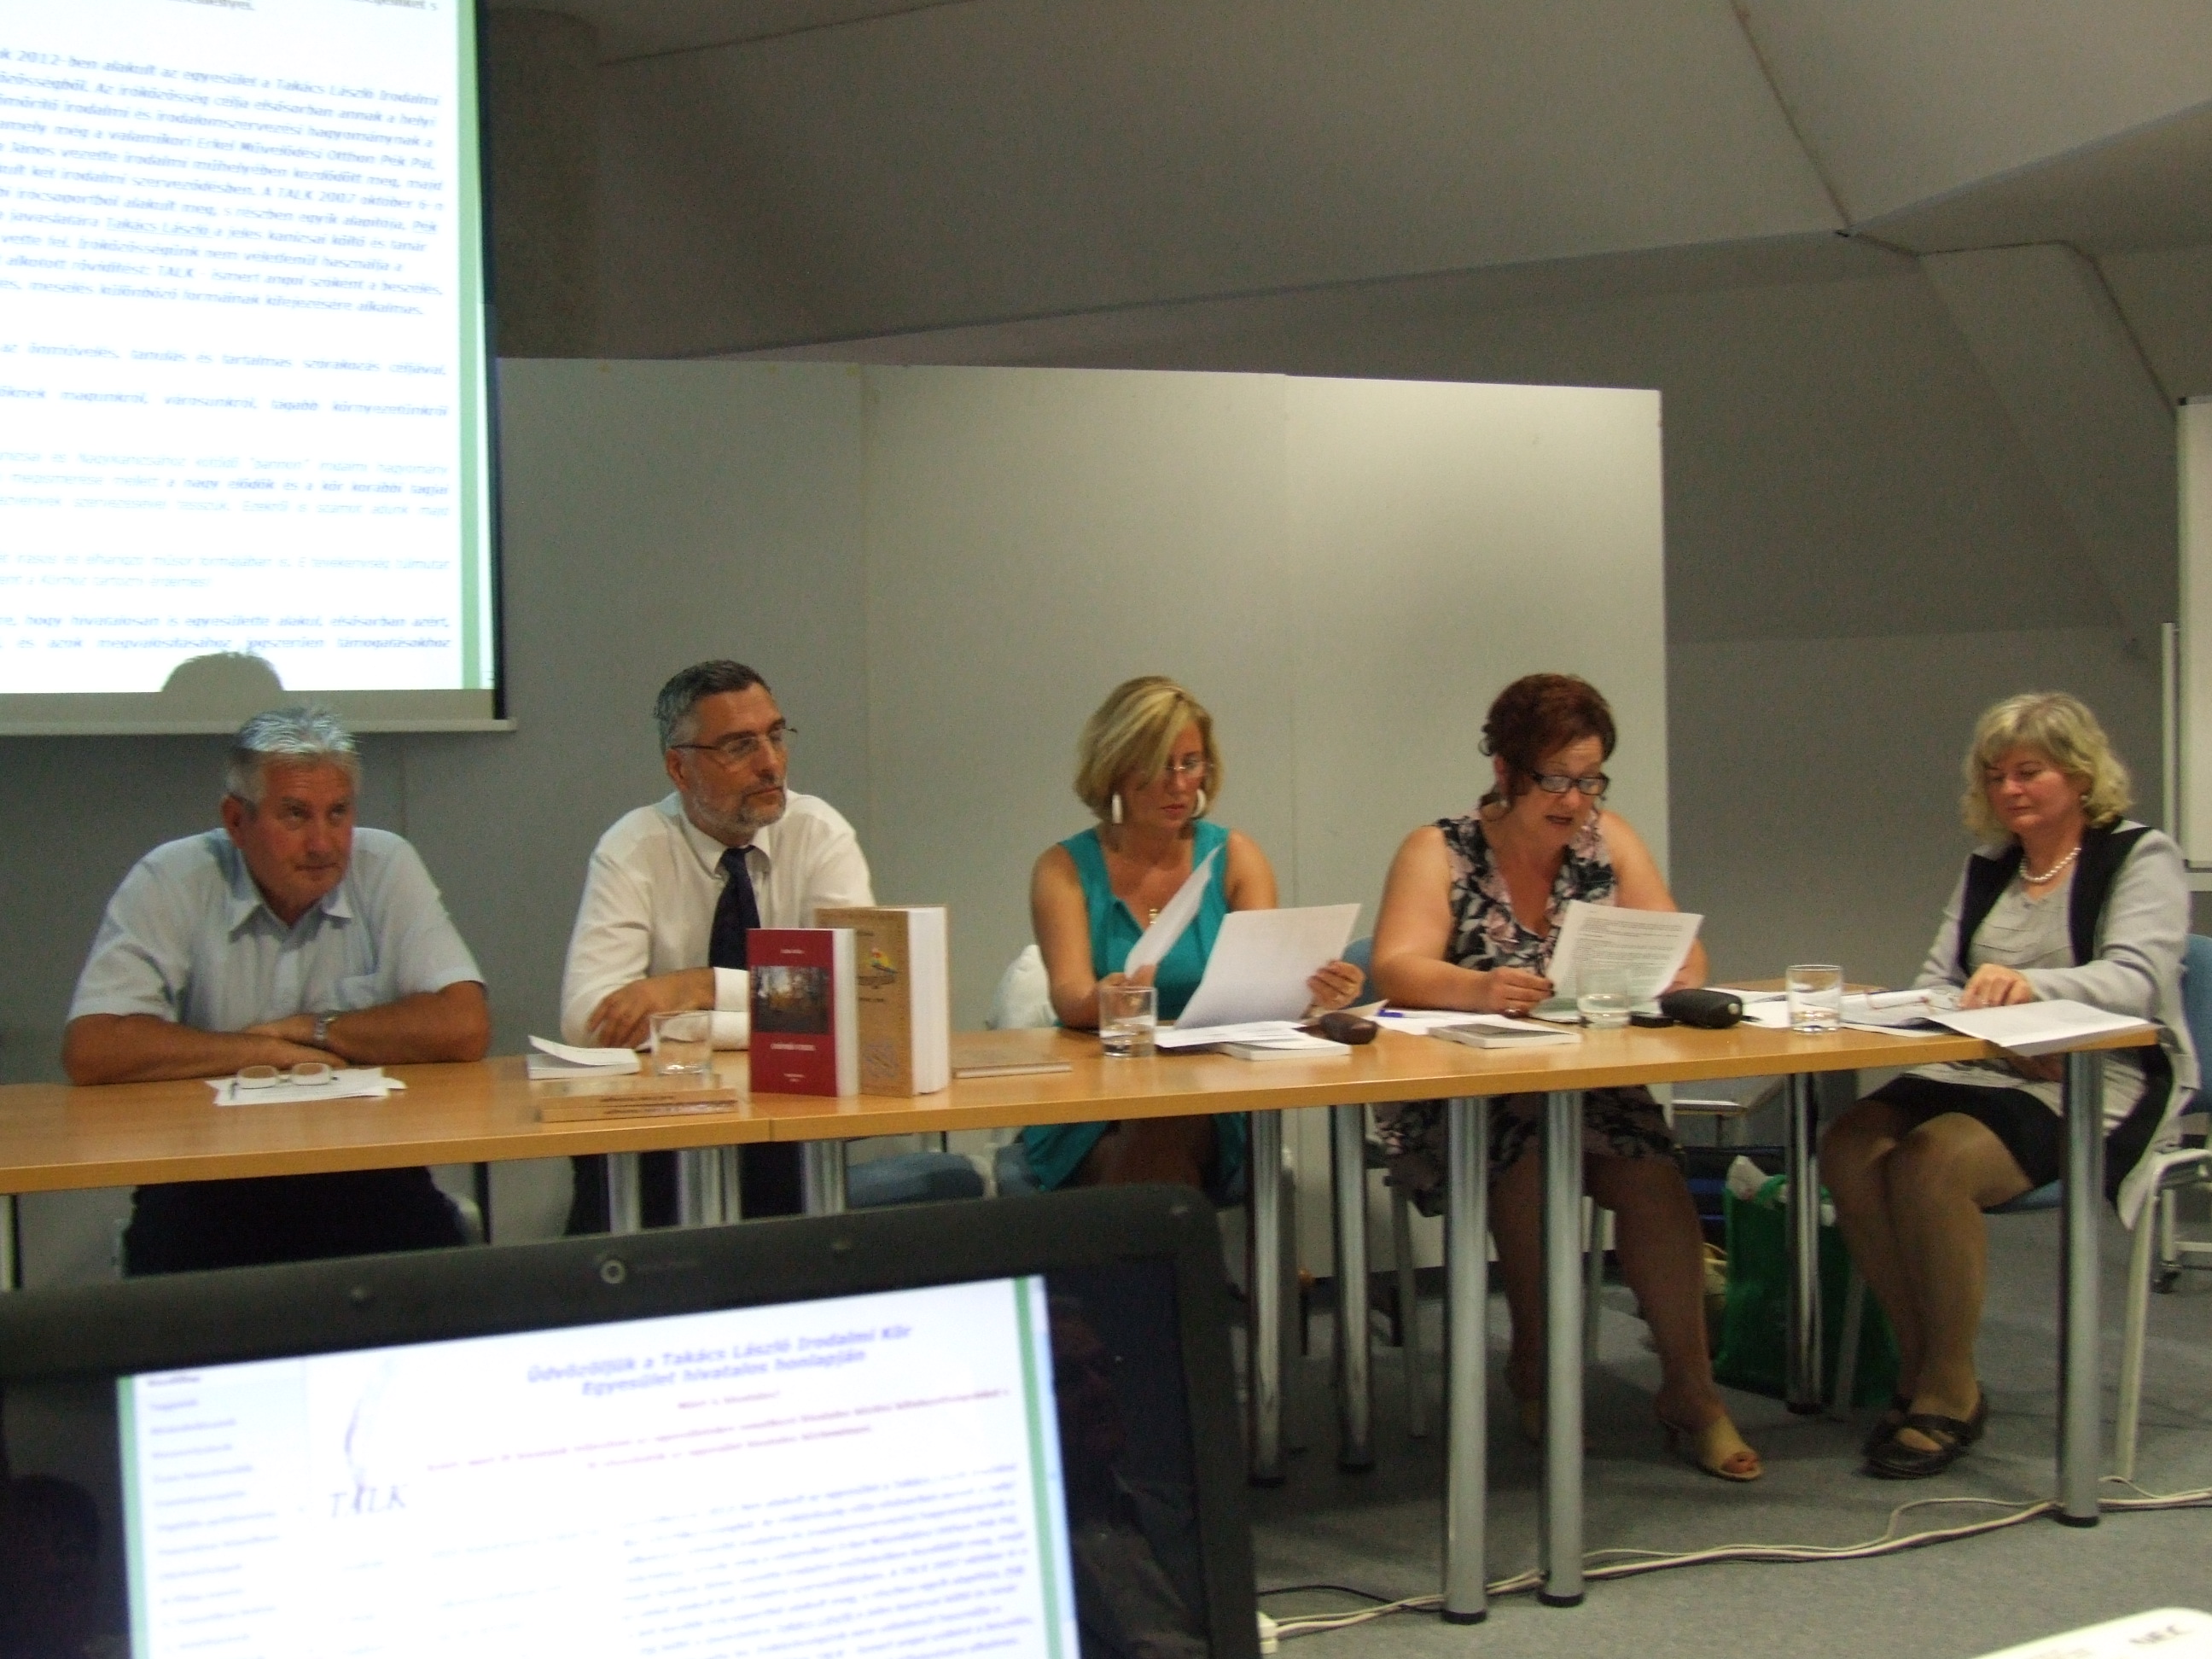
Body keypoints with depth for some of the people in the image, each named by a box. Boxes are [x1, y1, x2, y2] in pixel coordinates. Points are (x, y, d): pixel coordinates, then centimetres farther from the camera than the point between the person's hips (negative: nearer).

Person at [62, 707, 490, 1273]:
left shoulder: (386, 868, -1)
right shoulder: (171, 882, -4)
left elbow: (465, 1029, -10)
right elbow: (91, 1051, -14)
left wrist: (312, 1029, -7)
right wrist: (267, 1051, -9)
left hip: (363, 1175, 1)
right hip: (208, 1184, -1)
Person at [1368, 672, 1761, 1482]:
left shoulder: (1609, 841, 7)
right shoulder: (1441, 852, -4)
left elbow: (1679, 953, 0)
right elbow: (1397, 968, -20)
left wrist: (1678, 978, -26)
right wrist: (1477, 988, -42)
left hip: (1596, 1086, 3)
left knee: (1651, 1174, -26)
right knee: (1528, 1149, -33)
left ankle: (1690, 1390, -12)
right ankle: (1536, 1367, -11)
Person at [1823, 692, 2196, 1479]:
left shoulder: (2142, 858, 0)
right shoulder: (1987, 866, 21)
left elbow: (2137, 979, -18)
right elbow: (1938, 978, 17)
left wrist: (2034, 984, -38)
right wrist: (1938, 1001, -9)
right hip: (1978, 1072, 6)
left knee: (1931, 1163, -32)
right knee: (1850, 1147, -23)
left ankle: (1950, 1397, -16)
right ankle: (1920, 1366, -9)